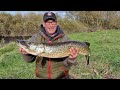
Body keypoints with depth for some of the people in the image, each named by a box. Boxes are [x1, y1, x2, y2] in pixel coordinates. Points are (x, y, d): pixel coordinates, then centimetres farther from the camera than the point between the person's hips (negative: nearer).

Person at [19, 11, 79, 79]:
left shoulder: (64, 38, -9)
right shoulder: (36, 38, -5)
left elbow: (67, 63, -11)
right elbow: (29, 59, -6)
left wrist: (71, 59, -32)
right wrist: (26, 53, -26)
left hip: (61, 77, -1)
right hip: (41, 76, 1)